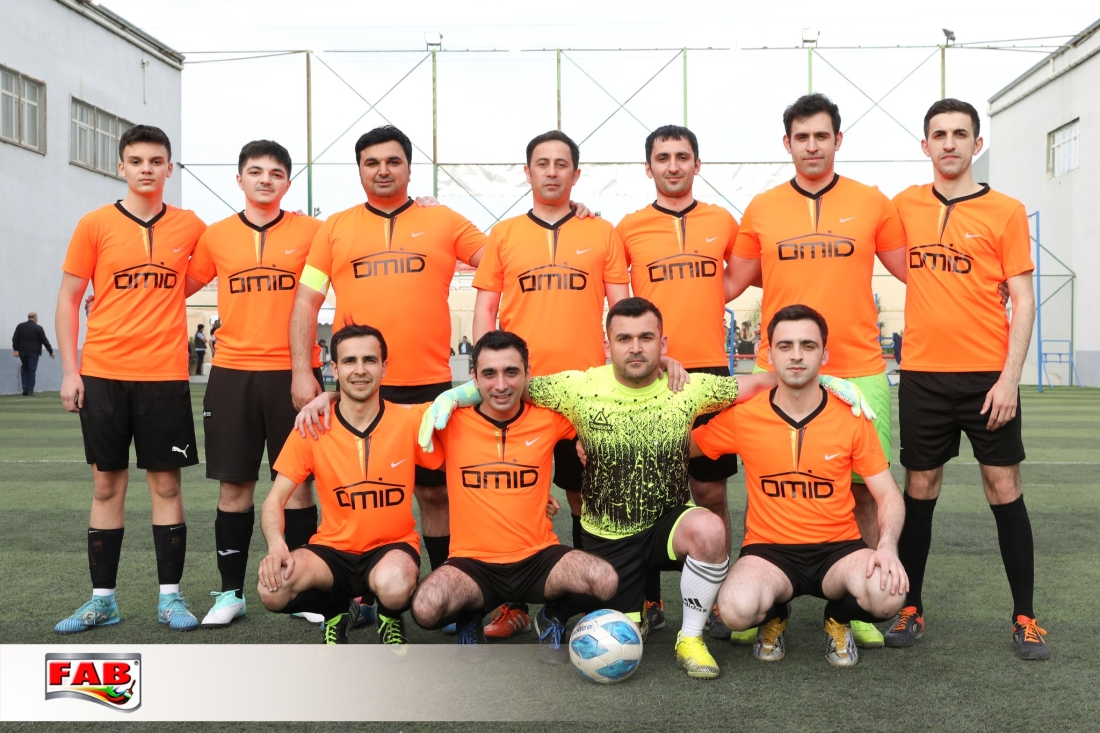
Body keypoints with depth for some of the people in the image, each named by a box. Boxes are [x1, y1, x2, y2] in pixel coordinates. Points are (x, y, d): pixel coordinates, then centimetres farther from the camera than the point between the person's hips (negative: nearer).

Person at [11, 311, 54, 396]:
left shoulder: (20, 326, 7)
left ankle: (25, 388, 8)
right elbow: (45, 341, -4)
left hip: (22, 351, 4)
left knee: (24, 369, 18)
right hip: (33, 352, -4)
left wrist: (15, 349, -3)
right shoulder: (38, 328, -5)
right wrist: (51, 351, 2)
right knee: (31, 370, 0)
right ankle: (30, 391, -2)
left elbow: (15, 338, -1)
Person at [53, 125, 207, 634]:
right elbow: (68, 298, 4)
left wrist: (167, 295, 5)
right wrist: (70, 371, -3)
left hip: (165, 375, 0)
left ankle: (170, 596, 12)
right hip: (103, 374, 0)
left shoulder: (189, 226, 4)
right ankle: (102, 599, 15)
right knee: (107, 484, 6)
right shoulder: (95, 225, 2)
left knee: (165, 483, 3)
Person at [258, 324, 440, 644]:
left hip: (393, 545, -1)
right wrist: (276, 546, -24)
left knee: (393, 586, -37)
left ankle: (390, 618, 4)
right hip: (333, 549, 2)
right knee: (272, 590, -27)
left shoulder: (410, 421, -10)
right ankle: (338, 611, 8)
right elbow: (275, 501, -6)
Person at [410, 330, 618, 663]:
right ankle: (469, 622, 7)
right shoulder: (451, 422, -5)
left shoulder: (549, 419, -1)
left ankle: (554, 619, 8)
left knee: (606, 581, -28)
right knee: (426, 608, -32)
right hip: (473, 563, -1)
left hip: (538, 557, 1)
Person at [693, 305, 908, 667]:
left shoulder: (852, 419, -2)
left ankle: (838, 619, 8)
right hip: (769, 549, -1)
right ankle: (774, 617, 9)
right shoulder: (742, 417, -4)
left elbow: (888, 494, 3)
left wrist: (888, 545, -18)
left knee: (888, 594, -31)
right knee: (737, 609, -33)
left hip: (839, 548, 1)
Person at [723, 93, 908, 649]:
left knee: (862, 489, 3)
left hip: (858, 372, 0)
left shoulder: (873, 203, 6)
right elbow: (730, 283, 13)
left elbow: (915, 271, 13)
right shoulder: (761, 209, 7)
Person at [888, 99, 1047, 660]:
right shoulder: (905, 205, 6)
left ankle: (1024, 617, 14)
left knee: (1004, 487, 3)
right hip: (923, 374, 2)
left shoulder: (1005, 212, -1)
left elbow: (1023, 300, -3)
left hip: (988, 375, -2)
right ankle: (911, 608, 17)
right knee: (919, 488, 7)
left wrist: (1010, 377, -11)